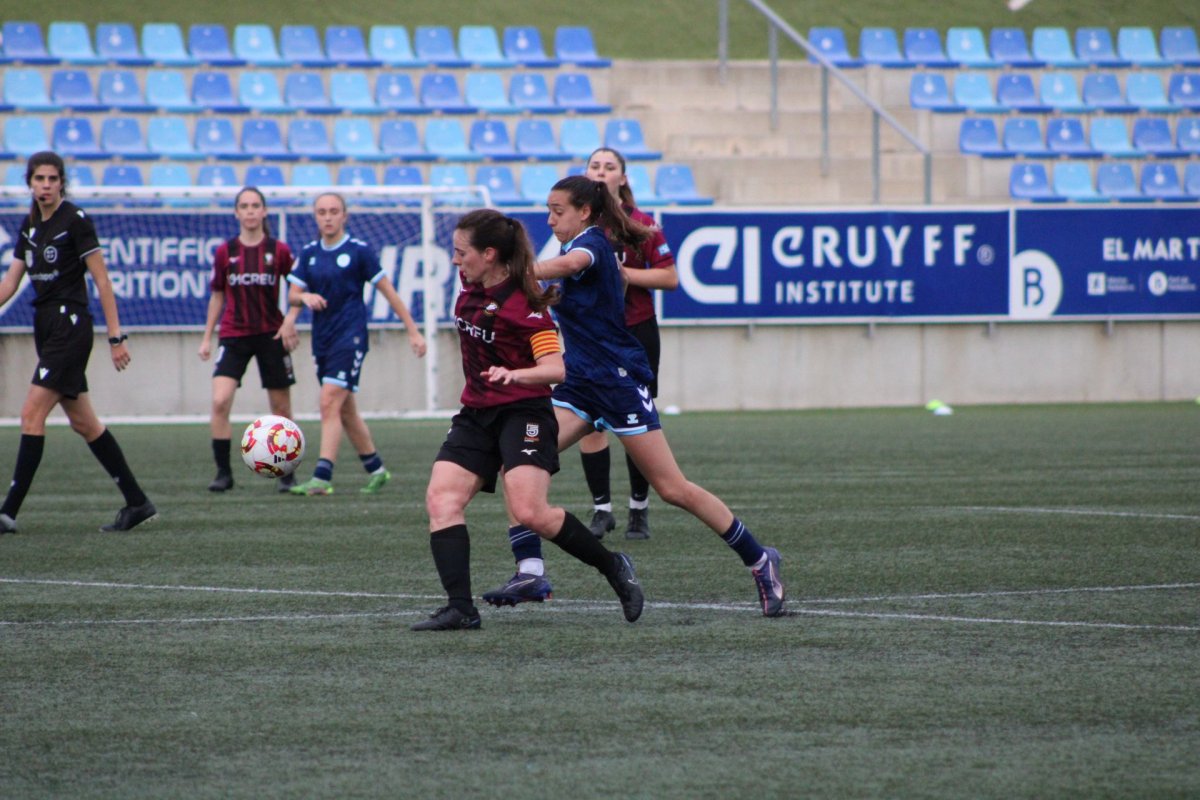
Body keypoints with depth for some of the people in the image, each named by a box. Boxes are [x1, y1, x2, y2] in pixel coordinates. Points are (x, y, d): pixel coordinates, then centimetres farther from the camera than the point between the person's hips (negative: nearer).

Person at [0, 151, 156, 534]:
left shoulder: (75, 220, -9)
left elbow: (101, 280, -10)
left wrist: (116, 335, -13)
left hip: (70, 325, -8)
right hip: (46, 327, 8)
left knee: (32, 415, -13)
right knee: (83, 422, 10)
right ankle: (137, 502, 16)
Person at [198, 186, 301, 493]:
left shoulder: (279, 250, -1)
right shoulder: (225, 252, 2)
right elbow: (217, 296, 11)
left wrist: (290, 319, -11)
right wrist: (207, 337, 9)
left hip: (270, 335, 0)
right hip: (234, 335, 0)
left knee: (281, 408, 4)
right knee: (220, 401, -16)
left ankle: (286, 474, 18)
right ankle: (223, 472, -8)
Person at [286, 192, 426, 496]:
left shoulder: (359, 251, -5)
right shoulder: (309, 253, 9)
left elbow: (388, 291, -1)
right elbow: (292, 295, 7)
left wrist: (413, 331, -1)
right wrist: (305, 297, -17)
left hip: (350, 336, -6)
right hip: (322, 339, 6)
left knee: (330, 402, -18)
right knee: (345, 410, 12)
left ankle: (322, 477, -22)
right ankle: (376, 469, 26)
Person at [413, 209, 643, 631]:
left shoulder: (523, 304, -16)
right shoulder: (470, 290, 7)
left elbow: (556, 368, -22)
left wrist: (514, 374, -39)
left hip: (523, 414, -8)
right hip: (476, 415, 8)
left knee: (530, 512, -21)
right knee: (441, 498, -12)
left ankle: (613, 568, 0)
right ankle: (460, 608, -16)